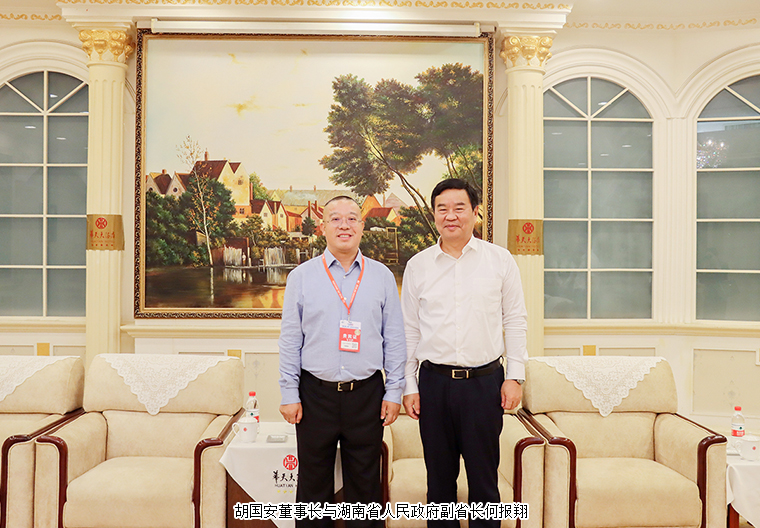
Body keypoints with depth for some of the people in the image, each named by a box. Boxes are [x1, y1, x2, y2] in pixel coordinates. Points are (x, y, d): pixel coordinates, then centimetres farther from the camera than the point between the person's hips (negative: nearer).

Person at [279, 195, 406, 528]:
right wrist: (289, 394, -1)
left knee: (365, 485, 11)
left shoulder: (382, 276, 4)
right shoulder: (301, 276, 3)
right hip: (315, 392, 0)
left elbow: (395, 339, 5)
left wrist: (394, 391, 1)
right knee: (313, 485, 11)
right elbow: (290, 340, 2)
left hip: (367, 393, 1)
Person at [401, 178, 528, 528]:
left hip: (485, 380, -1)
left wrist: (515, 376, 0)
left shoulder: (500, 260, 3)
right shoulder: (417, 266, 6)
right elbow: (409, 330, 8)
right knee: (439, 476, 12)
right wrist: (409, 386, 5)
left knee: (484, 477, 8)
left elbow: (515, 321, 5)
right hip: (434, 381, 1)